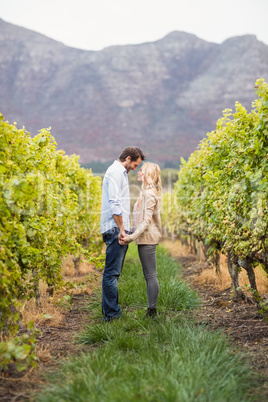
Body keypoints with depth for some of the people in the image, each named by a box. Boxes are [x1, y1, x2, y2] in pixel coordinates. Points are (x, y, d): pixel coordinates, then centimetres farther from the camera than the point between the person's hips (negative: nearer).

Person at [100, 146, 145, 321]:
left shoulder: (121, 172, 21)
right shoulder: (115, 172, -12)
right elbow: (114, 203, -20)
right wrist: (121, 229, -20)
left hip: (120, 229, 11)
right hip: (115, 229, -11)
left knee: (114, 272, 13)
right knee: (112, 272, -8)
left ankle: (110, 310, 19)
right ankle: (111, 313, -5)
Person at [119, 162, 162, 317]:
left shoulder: (149, 194, -14)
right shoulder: (148, 193, 16)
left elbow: (147, 221, -20)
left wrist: (132, 237, -25)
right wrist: (132, 236, 17)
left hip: (147, 239, -10)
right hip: (146, 239, 10)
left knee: (151, 275, -6)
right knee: (149, 275, 12)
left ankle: (152, 310, -1)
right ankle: (151, 309, 17)